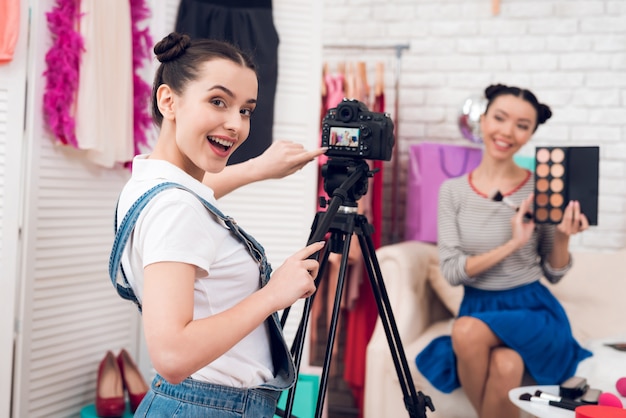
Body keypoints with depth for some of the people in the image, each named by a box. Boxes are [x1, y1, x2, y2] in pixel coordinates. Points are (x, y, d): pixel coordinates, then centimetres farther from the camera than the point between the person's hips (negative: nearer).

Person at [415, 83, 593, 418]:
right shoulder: (453, 190, -1)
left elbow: (554, 274, 4)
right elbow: (450, 271, -8)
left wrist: (562, 238, -17)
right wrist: (511, 244, -19)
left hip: (533, 311, -1)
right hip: (477, 309, 1)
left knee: (468, 331, -31)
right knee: (504, 366, -31)